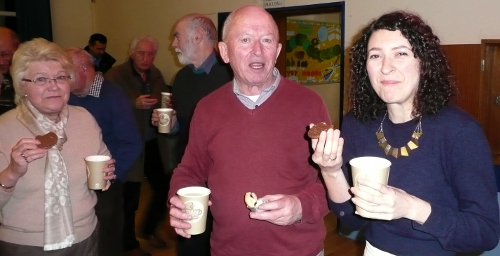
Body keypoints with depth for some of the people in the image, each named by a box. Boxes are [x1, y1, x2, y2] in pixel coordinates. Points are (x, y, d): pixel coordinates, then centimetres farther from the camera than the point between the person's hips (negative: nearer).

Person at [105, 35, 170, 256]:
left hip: (154, 144, 6)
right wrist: (134, 104, -28)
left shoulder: (156, 74, 9)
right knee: (130, 198, 5)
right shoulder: (116, 75, -10)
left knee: (164, 187, 13)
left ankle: (149, 230, 38)